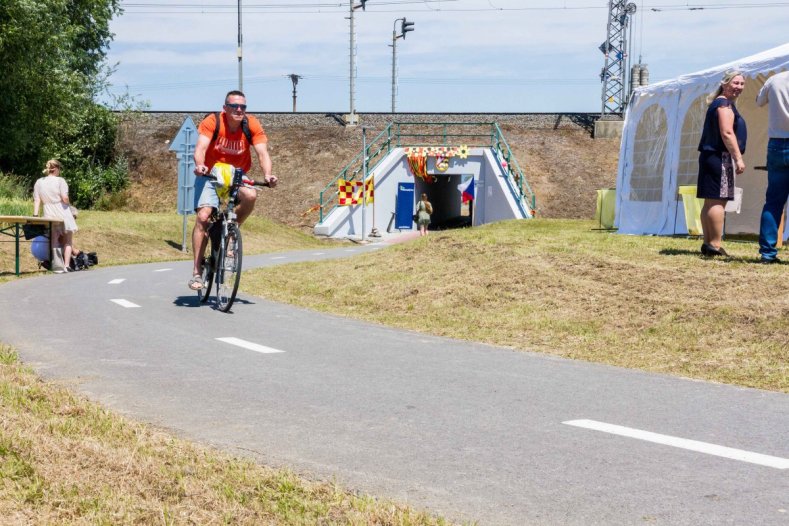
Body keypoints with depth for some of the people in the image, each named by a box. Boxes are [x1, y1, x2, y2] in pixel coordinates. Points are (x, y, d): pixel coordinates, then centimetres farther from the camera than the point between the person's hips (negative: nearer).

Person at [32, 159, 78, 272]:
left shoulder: (39, 182, 6)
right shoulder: (60, 181, -8)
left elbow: (36, 200, 2)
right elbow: (65, 198, -14)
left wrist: (35, 215, 0)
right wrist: (69, 204, 6)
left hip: (49, 216, 4)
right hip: (63, 215, -4)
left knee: (55, 242, 8)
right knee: (67, 242, 7)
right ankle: (66, 266, -1)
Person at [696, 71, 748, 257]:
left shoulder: (719, 104, 22)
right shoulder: (725, 104, -10)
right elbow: (727, 133, -19)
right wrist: (738, 158, -20)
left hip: (710, 157, 11)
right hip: (721, 157, -11)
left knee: (710, 201, 9)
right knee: (718, 200, -12)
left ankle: (708, 243, 12)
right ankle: (715, 244, -14)